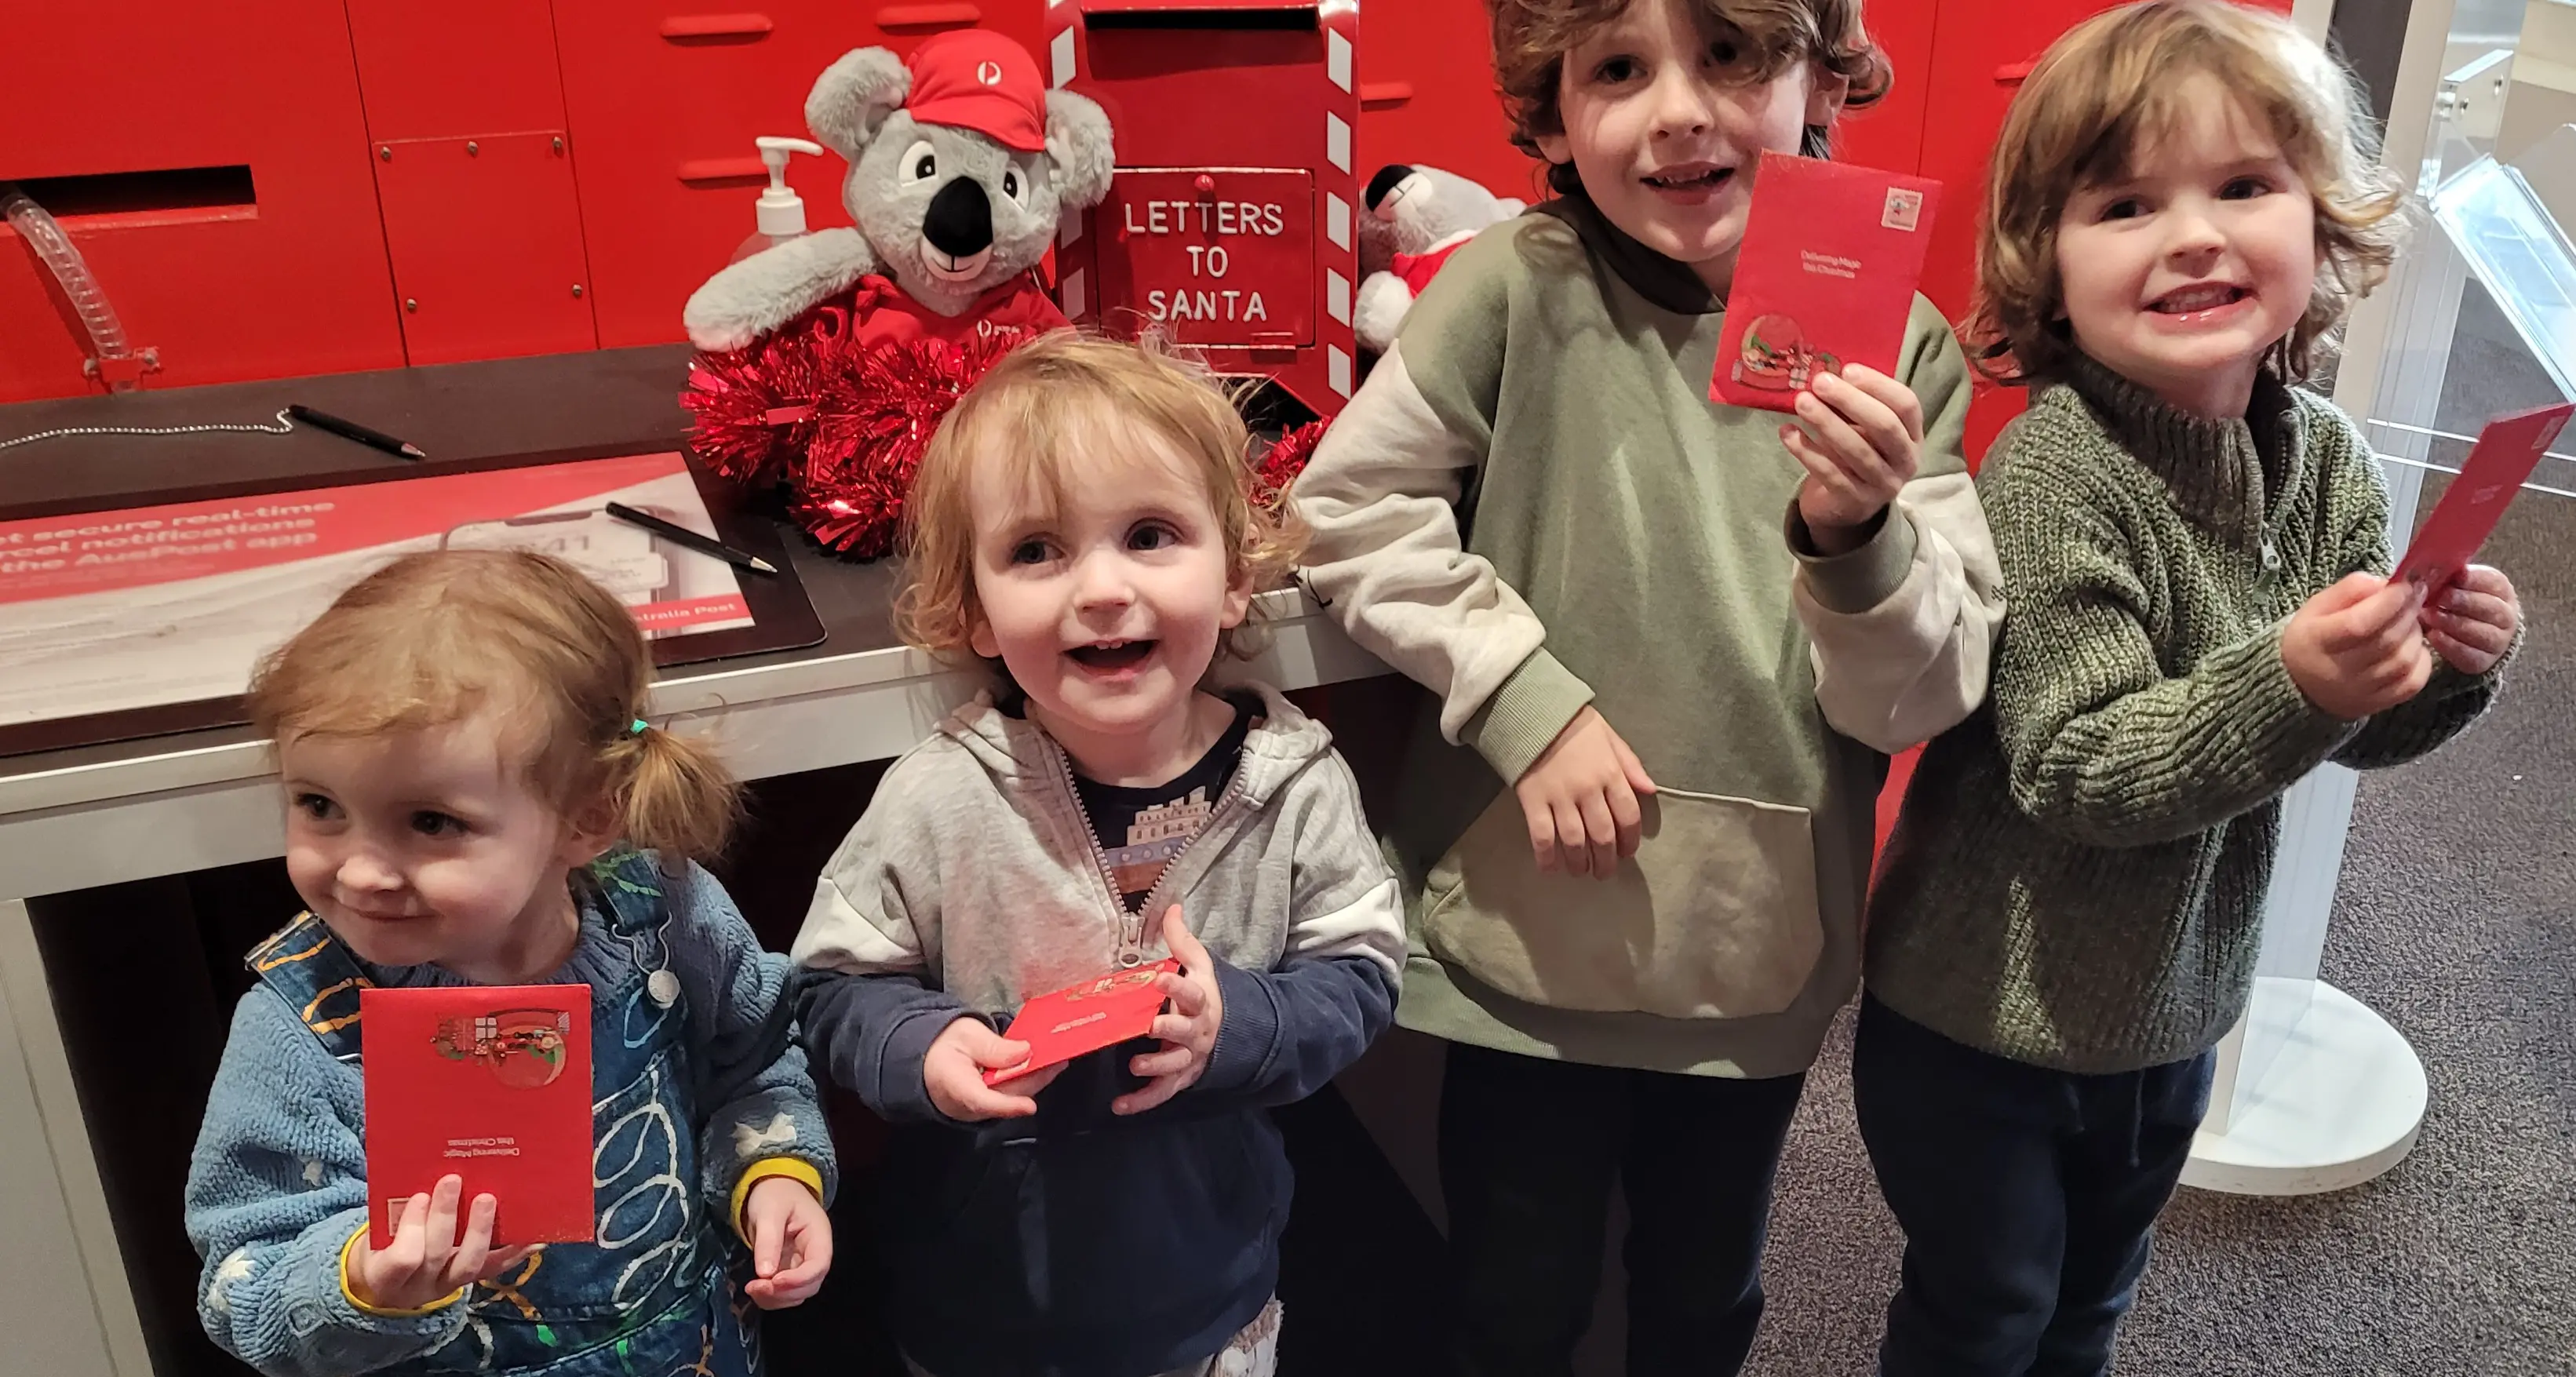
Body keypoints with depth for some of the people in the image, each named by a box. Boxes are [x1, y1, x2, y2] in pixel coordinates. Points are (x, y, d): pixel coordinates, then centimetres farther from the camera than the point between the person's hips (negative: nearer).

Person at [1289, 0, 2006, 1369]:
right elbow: (1347, 507, -9)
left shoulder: (1897, 346, -9)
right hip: (1533, 930, -2)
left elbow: (1918, 702, -9)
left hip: (1761, 947, 2)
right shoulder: (1521, 288, -14)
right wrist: (1526, 696, -17)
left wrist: (1860, 536, -29)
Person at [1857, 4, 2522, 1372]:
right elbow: (2073, 774, -29)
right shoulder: (2053, 476, -27)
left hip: (2178, 999, 6)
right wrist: (2288, 686, -40)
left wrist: (2439, 668, -16)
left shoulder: (2327, 460, -6)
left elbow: (2350, 734, 4)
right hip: (1987, 1017, -6)